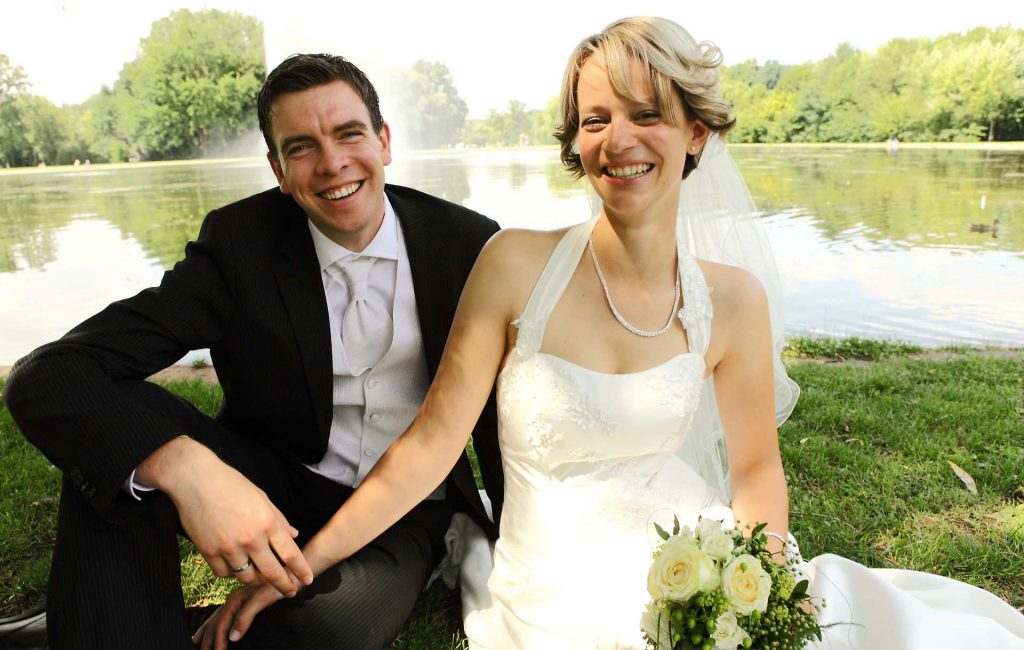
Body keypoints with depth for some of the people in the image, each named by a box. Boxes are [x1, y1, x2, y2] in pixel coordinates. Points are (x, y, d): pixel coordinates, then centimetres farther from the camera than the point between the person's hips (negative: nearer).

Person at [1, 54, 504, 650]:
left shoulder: (469, 245, -10)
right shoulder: (239, 242, -12)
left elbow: (499, 410, 0)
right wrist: (182, 465, -40)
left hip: (406, 513, 0)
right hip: (272, 493, 1)